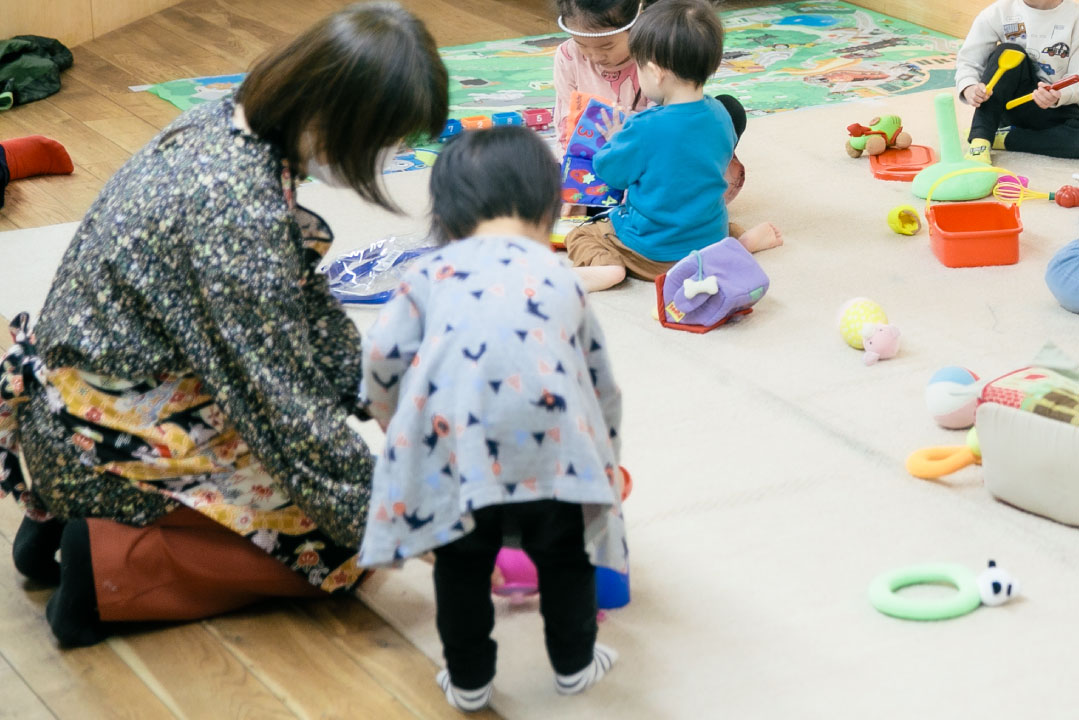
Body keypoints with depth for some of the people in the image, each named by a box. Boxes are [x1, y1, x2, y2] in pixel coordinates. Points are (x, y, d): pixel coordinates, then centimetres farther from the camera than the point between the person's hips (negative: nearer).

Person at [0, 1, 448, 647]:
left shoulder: (225, 124, -2)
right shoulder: (239, 213, -31)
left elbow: (301, 306, 11)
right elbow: (287, 410, -25)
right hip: (104, 446, -9)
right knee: (347, 541, -5)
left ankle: (69, 508, 13)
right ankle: (108, 563, -7)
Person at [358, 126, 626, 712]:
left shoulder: (434, 272, 16)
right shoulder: (560, 279, 22)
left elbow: (382, 354, 6)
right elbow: (601, 383, 29)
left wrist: (397, 429, 25)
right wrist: (605, 461, 45)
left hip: (454, 454, -1)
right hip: (550, 448, 1)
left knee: (462, 564, 19)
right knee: (564, 554, 24)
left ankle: (468, 680, 31)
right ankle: (575, 664, 38)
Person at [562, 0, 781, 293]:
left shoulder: (645, 129, -26)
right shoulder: (720, 115, -6)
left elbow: (610, 172, -10)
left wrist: (615, 139, 12)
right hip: (711, 237, 6)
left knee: (580, 236, 10)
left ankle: (605, 266, -20)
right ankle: (743, 241, 12)